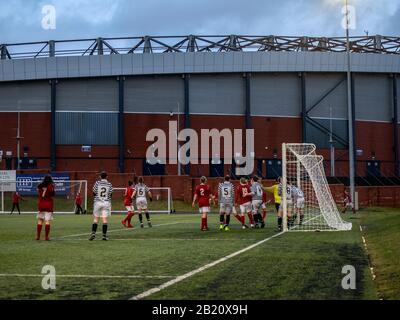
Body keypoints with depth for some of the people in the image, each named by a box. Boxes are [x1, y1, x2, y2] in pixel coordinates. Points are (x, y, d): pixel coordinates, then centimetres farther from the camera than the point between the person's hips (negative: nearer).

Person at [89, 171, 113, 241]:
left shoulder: (97, 183, -3)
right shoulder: (109, 184, -2)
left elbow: (94, 193, 2)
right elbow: (110, 194, 4)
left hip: (97, 202, 0)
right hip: (106, 203, 0)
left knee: (96, 219, 7)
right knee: (105, 219, -1)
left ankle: (93, 232, -6)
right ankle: (104, 235, -3)